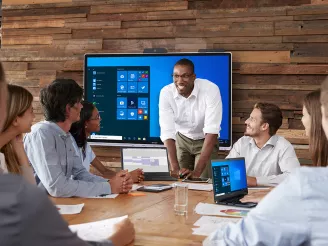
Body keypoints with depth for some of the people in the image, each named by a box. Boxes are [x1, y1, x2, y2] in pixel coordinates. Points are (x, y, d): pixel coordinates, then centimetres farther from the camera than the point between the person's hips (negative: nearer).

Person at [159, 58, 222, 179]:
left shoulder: (211, 89, -30)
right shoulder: (166, 93, -23)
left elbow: (211, 131, -35)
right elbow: (167, 132, -26)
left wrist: (197, 171, -42)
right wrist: (175, 168, -39)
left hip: (206, 140, -2)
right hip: (182, 139, 2)